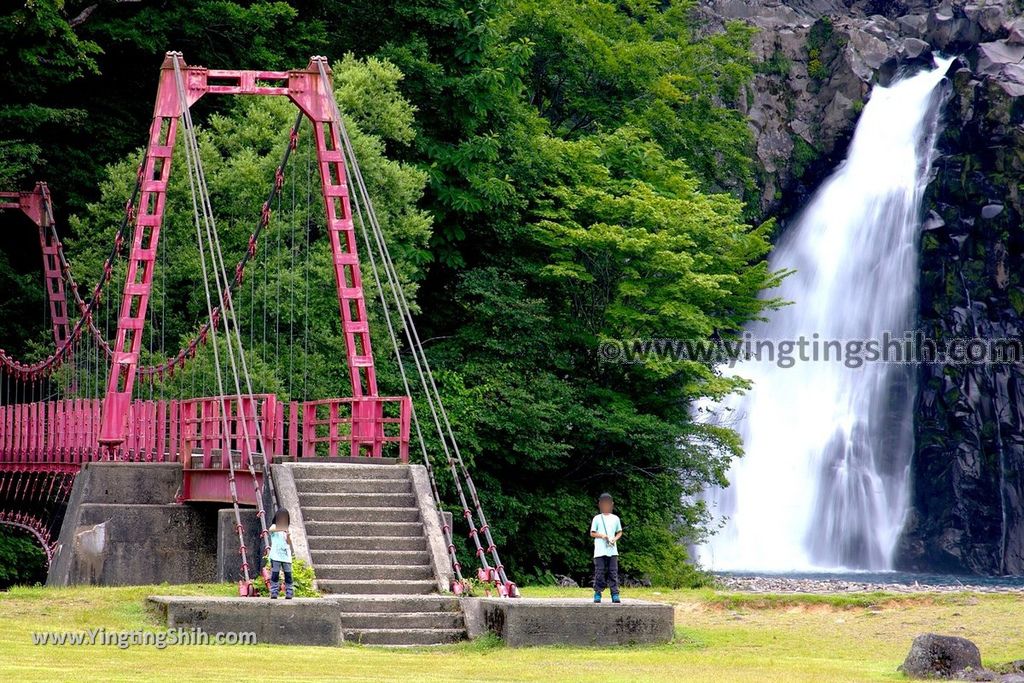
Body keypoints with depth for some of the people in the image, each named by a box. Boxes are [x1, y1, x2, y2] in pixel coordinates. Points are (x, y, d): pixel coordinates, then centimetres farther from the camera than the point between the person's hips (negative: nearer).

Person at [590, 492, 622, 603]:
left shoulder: (615, 519, 11)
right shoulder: (597, 518, 6)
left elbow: (619, 532, 16)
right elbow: (592, 533, 6)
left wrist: (615, 539, -5)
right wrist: (601, 535, -12)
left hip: (612, 551, 1)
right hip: (600, 551, -1)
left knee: (613, 573, -2)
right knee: (599, 572, -3)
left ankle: (615, 594, -3)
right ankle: (597, 594, 3)